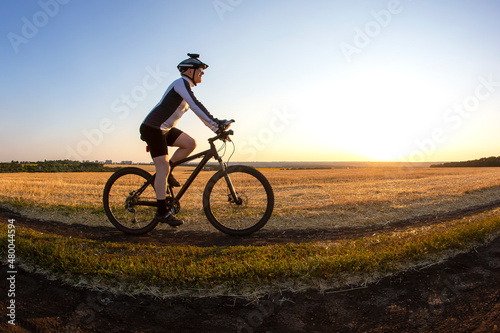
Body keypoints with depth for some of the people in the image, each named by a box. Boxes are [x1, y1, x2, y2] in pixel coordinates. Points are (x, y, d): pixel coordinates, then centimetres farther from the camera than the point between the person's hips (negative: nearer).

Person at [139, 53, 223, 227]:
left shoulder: (186, 88, 17)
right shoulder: (180, 83, -13)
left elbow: (199, 110, 16)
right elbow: (196, 106, -28)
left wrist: (217, 126, 8)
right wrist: (215, 123, -34)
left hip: (164, 129, 9)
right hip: (152, 129, -9)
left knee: (191, 143, -4)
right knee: (163, 168, -12)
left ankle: (166, 171, 8)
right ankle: (162, 211, -6)